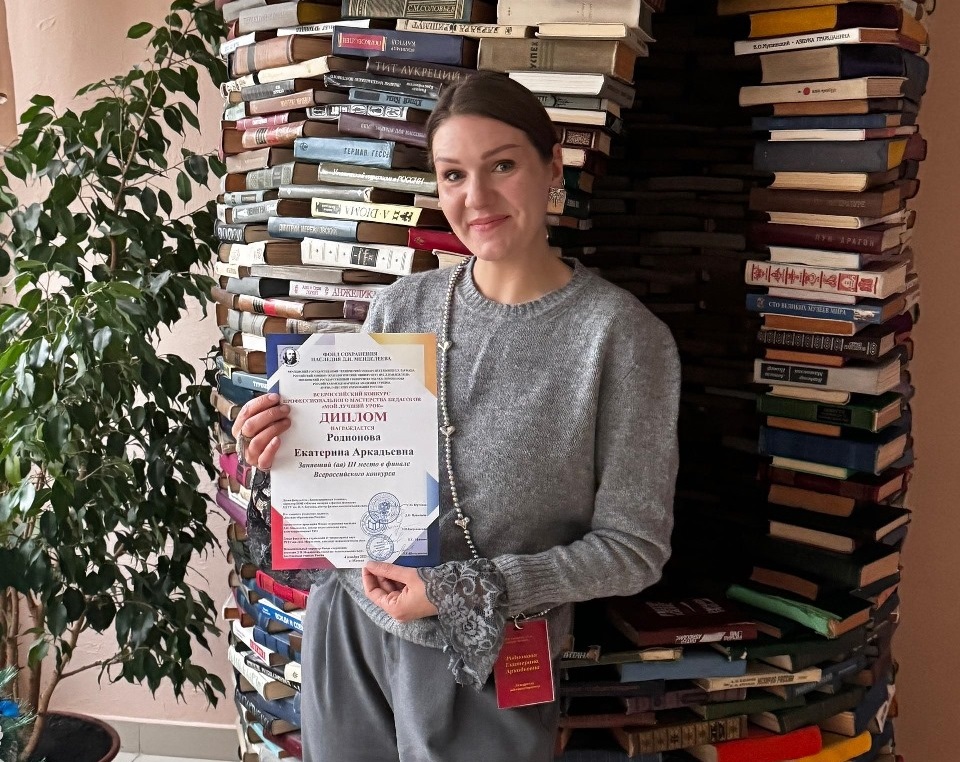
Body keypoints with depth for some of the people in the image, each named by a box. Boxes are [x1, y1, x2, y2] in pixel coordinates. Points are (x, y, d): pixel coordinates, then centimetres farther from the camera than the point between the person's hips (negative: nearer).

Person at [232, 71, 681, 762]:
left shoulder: (620, 334, -14)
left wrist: (462, 590, -19)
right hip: (349, 624, 4)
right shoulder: (402, 306, -1)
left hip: (487, 658, -3)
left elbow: (634, 548, -12)